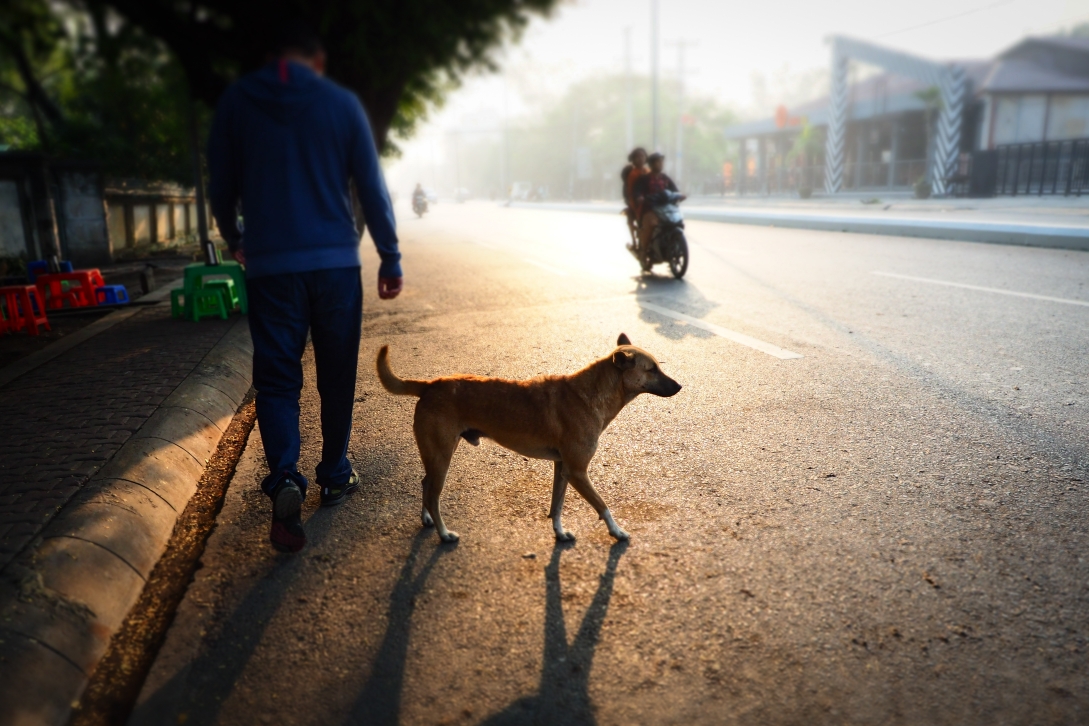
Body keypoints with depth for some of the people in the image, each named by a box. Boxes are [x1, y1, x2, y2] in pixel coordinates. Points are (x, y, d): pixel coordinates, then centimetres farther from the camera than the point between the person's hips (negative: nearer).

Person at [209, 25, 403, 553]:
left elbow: (221, 187, 11)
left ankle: (284, 479, -15)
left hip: (269, 267, 0)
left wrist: (233, 240, 29)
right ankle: (335, 477, 23)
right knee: (337, 376, 12)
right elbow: (372, 188, 0)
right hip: (336, 264, 0)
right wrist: (390, 260, 7)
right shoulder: (341, 102, 2)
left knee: (276, 377, 5)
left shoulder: (236, 101, 5)